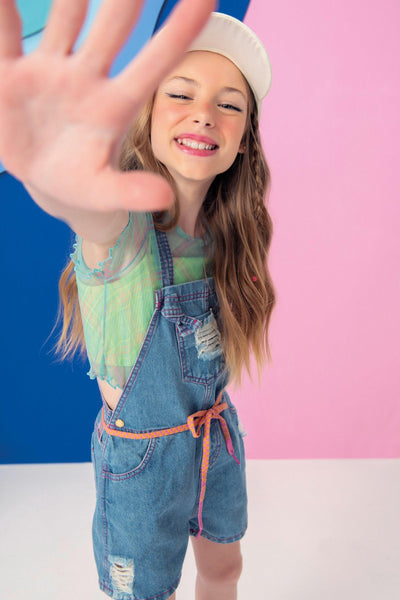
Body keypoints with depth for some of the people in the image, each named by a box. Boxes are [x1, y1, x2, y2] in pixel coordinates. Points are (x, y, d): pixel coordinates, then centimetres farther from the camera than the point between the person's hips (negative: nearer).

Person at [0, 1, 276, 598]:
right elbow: (94, 211, -52)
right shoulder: (122, 221, -26)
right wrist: (57, 178, -73)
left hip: (218, 437, 5)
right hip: (142, 455, -5)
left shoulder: (223, 231, -6)